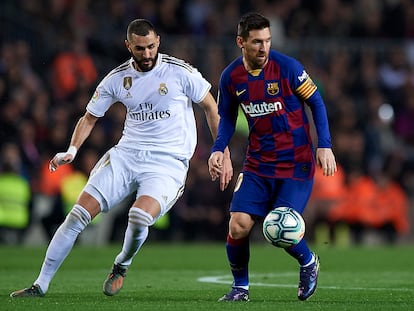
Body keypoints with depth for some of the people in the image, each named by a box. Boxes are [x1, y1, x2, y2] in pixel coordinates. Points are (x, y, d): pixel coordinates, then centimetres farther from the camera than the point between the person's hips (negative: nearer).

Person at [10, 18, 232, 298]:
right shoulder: (117, 79, 3)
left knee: (139, 217, -30)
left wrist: (224, 155, 1)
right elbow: (90, 117, 14)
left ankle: (122, 266, 4)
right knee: (79, 214, -8)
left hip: (168, 163, -4)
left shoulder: (180, 72, -7)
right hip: (126, 155, 4)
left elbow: (211, 108, 3)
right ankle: (41, 285, 1)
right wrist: (72, 151, -3)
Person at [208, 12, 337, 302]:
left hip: (296, 163, -3)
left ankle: (308, 262, 20)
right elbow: (227, 118, 13)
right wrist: (218, 150, -4)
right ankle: (240, 287, 13)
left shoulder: (287, 67, -13)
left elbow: (316, 102, -3)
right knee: (239, 224, -10)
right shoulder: (231, 77, -2)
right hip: (258, 163, 4)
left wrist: (325, 146, -10)